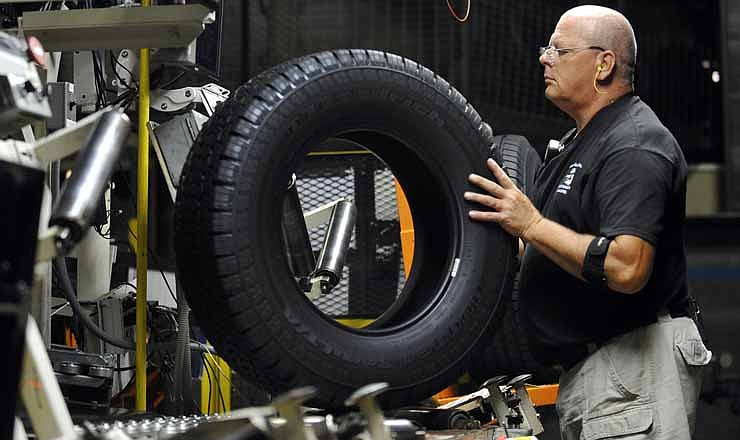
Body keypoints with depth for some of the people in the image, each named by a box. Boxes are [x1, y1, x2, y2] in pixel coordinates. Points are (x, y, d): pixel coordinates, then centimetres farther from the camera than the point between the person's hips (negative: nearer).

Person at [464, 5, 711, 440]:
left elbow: (626, 269, -28)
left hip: (634, 365, -11)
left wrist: (531, 225, -23)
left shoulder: (635, 147, -16)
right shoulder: (580, 141, 19)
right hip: (587, 367, 11)